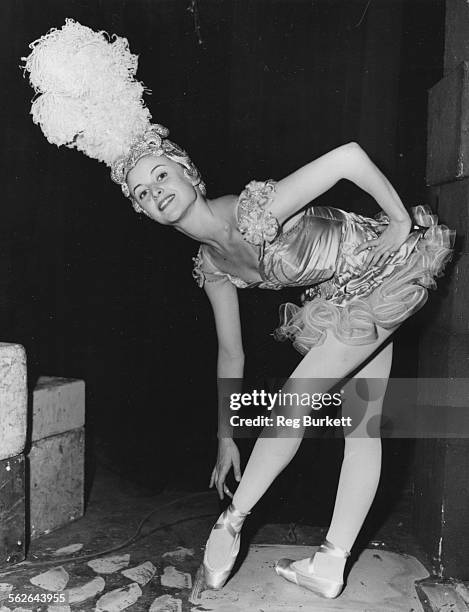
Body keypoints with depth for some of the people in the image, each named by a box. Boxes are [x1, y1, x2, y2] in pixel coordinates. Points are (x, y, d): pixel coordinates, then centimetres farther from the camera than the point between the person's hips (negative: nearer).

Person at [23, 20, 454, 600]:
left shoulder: (254, 212, -31)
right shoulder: (211, 264, -5)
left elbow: (349, 154, -34)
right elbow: (230, 351, 2)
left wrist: (402, 222, -21)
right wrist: (226, 437, 6)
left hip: (385, 271, -7)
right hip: (340, 300, 7)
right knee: (362, 425, 7)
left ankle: (230, 524, 8)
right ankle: (329, 567, 13)